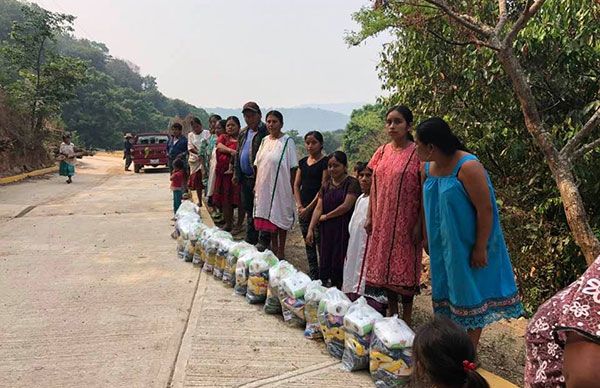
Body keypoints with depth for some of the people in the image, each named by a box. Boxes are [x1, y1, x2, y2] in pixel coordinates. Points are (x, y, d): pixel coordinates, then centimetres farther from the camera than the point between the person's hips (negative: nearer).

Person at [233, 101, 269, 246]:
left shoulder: (266, 132, -13)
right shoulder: (243, 133, 14)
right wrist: (236, 173, 14)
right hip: (245, 178, 8)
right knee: (249, 210, 17)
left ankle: (264, 241, 10)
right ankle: (250, 240, 30)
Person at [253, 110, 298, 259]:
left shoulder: (287, 141, -9)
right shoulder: (265, 140, 9)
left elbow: (293, 167, -10)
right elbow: (258, 164, 13)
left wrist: (292, 188, -12)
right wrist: (256, 184, 10)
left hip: (281, 187, -6)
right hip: (264, 187, 6)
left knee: (280, 218, 3)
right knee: (268, 217, 14)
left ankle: (281, 251, 15)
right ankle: (273, 246, 30)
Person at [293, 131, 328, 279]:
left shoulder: (325, 162, -7)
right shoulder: (303, 162, 12)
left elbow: (324, 188, -11)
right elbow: (296, 185, 12)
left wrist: (309, 207, -11)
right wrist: (299, 206, -1)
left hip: (317, 206, -6)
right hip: (303, 207, 6)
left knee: (319, 240, -7)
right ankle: (312, 274, 21)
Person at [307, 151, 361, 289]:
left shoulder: (352, 183, -5)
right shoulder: (326, 185, 13)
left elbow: (346, 206, -13)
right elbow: (319, 208, 7)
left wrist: (326, 216, -3)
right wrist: (310, 229, 0)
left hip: (343, 231, -5)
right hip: (326, 230, 5)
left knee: (339, 263, -4)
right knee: (325, 263, 6)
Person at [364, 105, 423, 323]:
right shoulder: (382, 152, 7)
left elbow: (424, 191, -11)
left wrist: (419, 224, -14)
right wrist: (370, 217, 9)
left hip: (405, 223, -6)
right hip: (382, 221, 6)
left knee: (404, 267, 3)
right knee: (384, 267, 12)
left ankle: (406, 319, 17)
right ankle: (391, 313, 27)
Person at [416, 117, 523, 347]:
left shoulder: (468, 167, -23)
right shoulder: (427, 168, 0)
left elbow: (485, 209, -20)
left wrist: (480, 248, -19)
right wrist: (427, 237, 11)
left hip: (469, 246, -7)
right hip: (443, 246, 7)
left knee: (470, 295, 6)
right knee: (447, 292, 16)